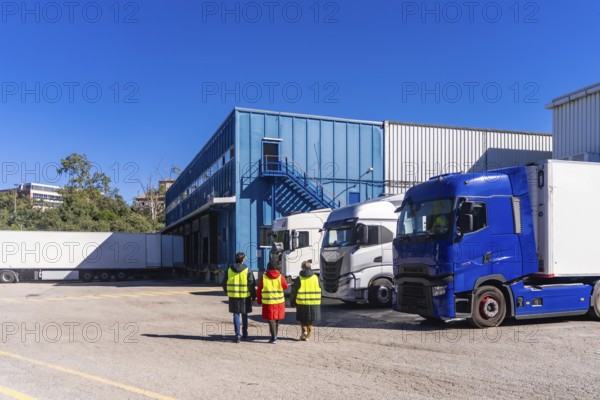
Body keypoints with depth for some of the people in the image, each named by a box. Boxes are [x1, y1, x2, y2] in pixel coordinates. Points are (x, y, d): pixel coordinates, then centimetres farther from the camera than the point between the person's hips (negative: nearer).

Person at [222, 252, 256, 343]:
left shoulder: (229, 270, 0)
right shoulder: (247, 270, -8)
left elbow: (224, 283, 7)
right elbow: (252, 284, -8)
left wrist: (228, 293, 22)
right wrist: (254, 295, 2)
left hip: (233, 297, 1)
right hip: (245, 297, -1)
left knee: (236, 315, 6)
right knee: (244, 315, 15)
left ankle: (238, 334, -5)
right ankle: (244, 333, 27)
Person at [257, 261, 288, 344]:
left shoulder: (264, 277, -5)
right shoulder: (280, 277, -5)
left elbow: (259, 290, 1)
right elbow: (285, 286, 7)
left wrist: (259, 300, 13)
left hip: (268, 302, -2)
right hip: (279, 302, 2)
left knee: (271, 320, 0)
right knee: (277, 319, 17)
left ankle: (274, 338, -10)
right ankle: (274, 336, 28)